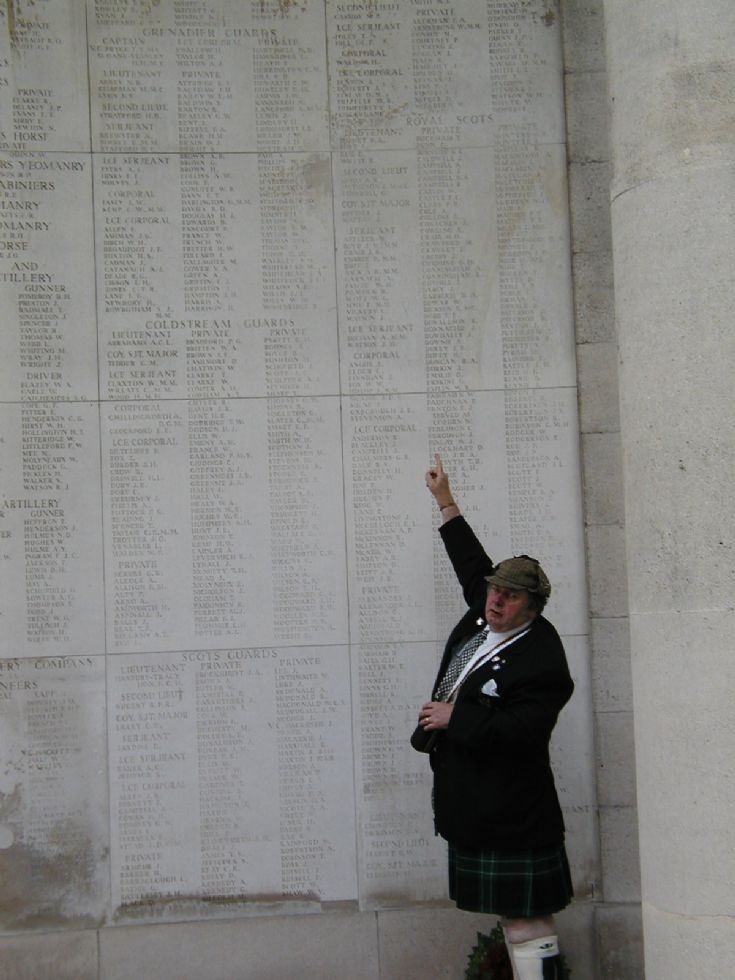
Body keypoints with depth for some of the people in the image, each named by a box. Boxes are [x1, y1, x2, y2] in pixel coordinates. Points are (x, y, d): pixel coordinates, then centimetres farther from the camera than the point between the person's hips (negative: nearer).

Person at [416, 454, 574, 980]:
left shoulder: (541, 658, -16)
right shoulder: (481, 619, 10)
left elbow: (518, 731, -25)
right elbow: (473, 567, 26)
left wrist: (454, 717, -16)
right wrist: (445, 502, 31)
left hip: (510, 818, -9)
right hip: (473, 806, 9)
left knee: (526, 924, -7)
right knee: (521, 919, 12)